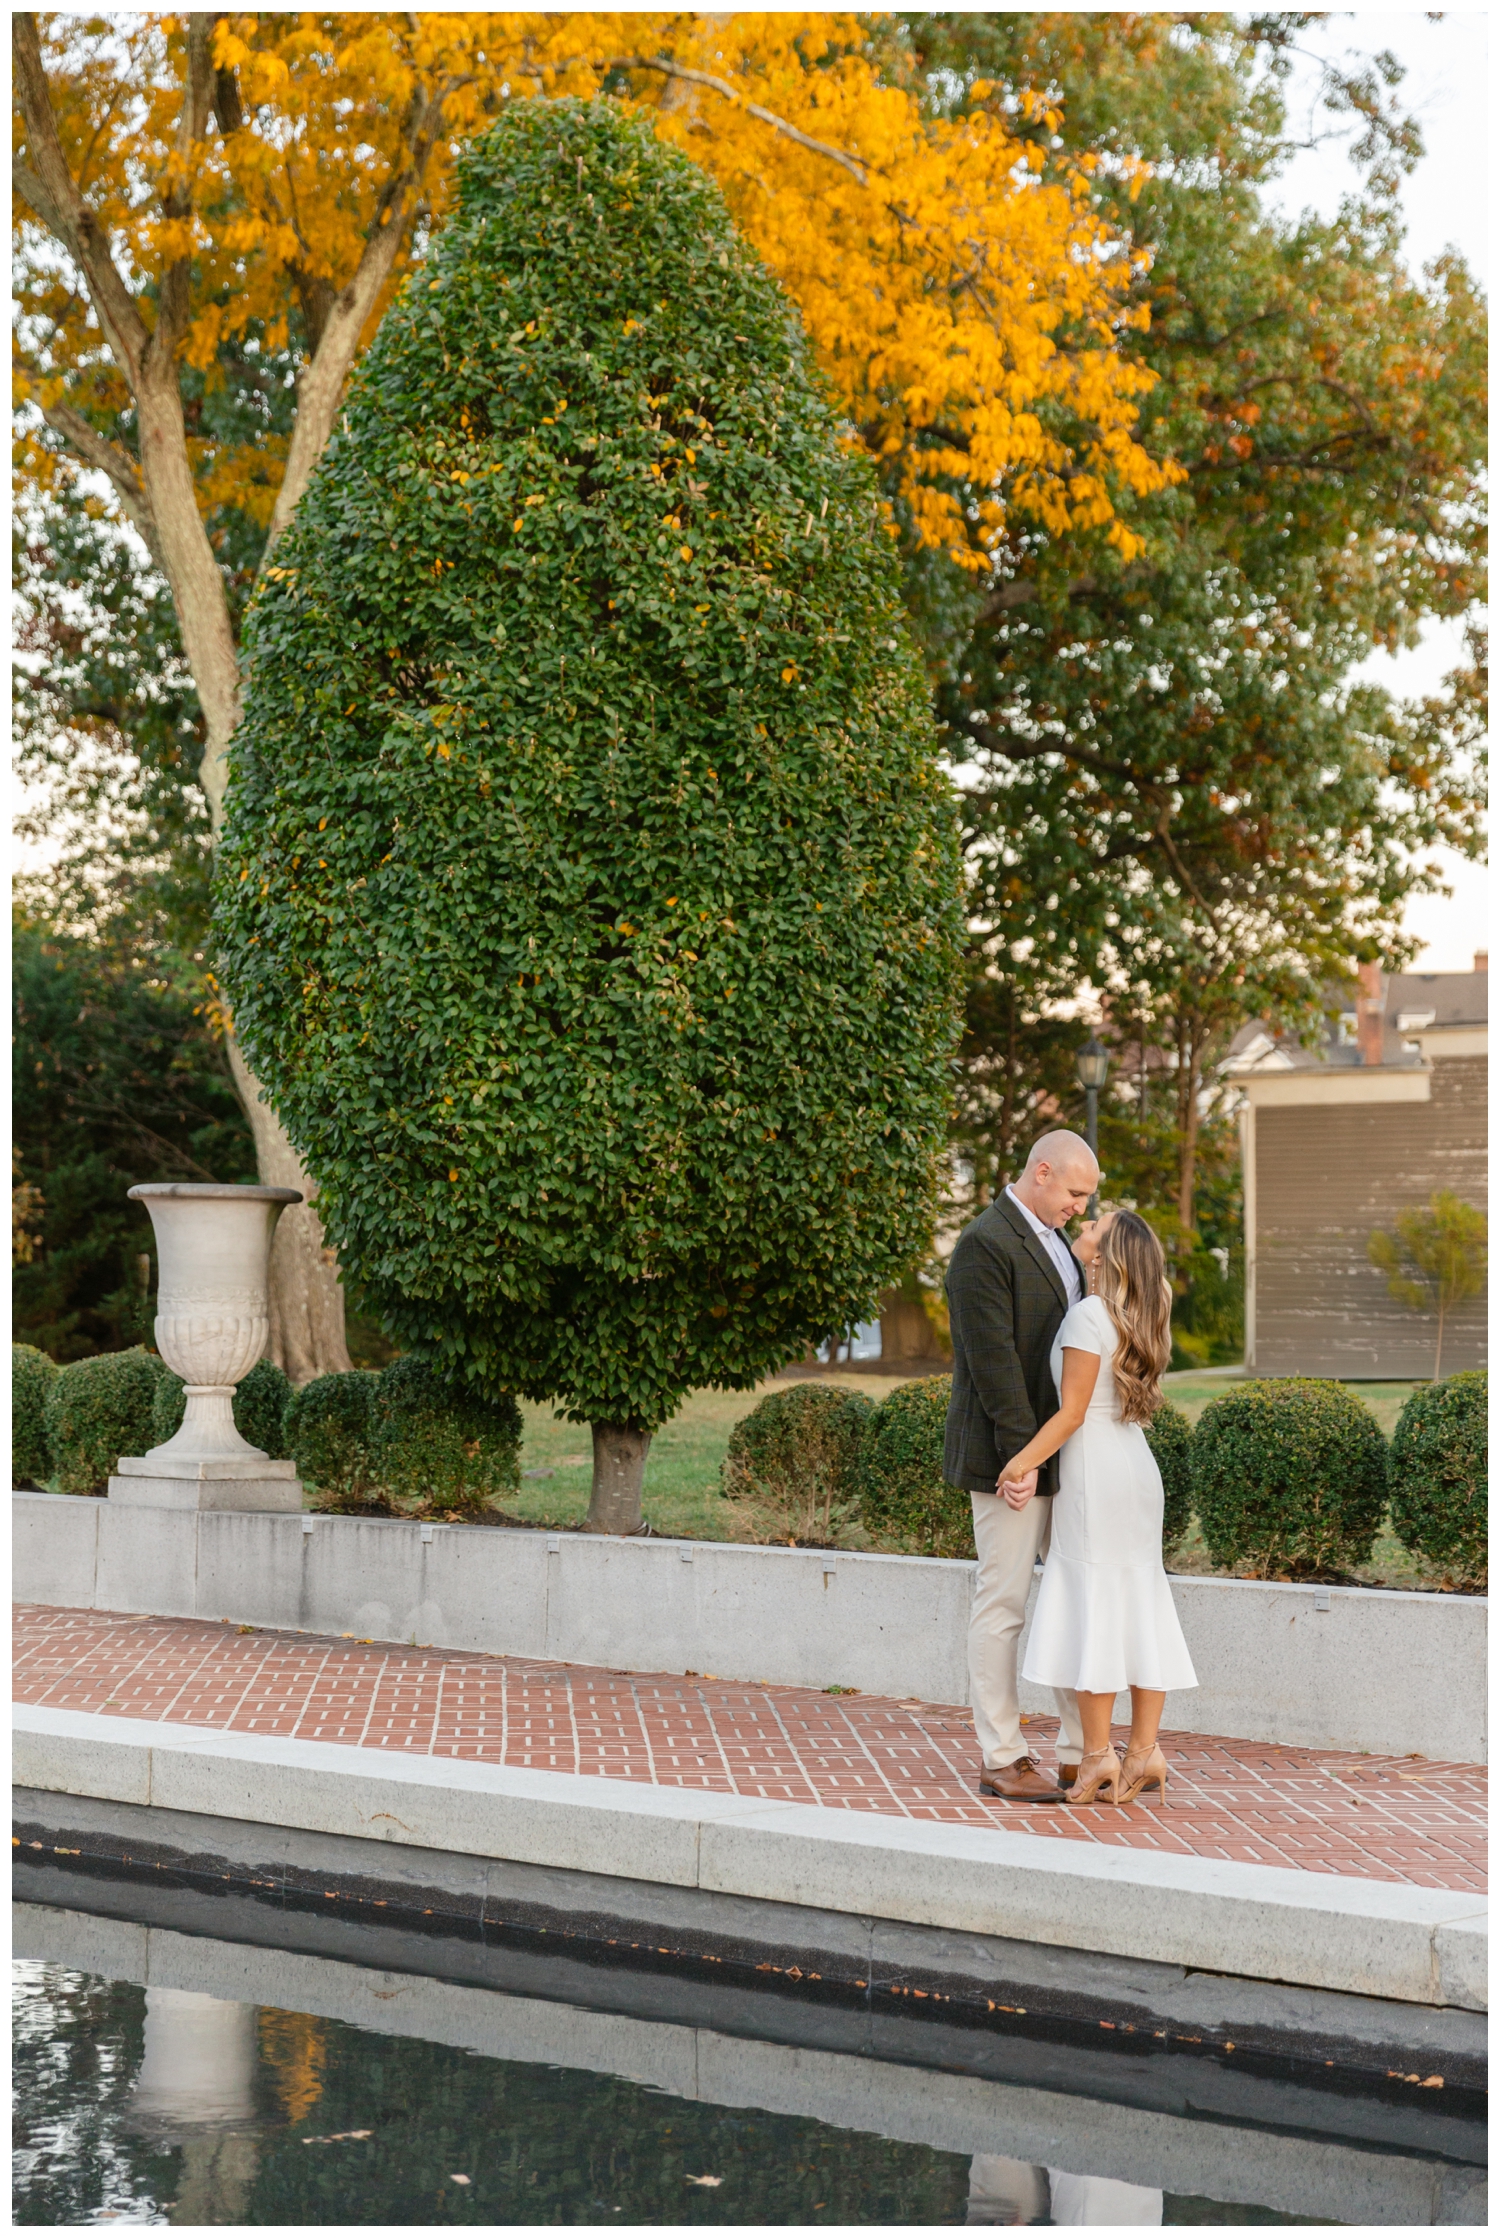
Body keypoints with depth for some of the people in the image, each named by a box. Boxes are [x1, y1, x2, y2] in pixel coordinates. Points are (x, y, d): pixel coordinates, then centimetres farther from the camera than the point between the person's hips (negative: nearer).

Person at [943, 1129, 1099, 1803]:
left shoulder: (1053, 1239, 16)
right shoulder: (985, 1244, -14)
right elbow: (992, 1357, -19)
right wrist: (1021, 1455, -21)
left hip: (1063, 1451, 9)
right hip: (1009, 1453, -9)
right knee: (1003, 1604, -1)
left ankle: (1081, 1753, 17)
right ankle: (1001, 1760, 6)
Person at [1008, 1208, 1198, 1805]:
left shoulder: (1089, 1314, -14)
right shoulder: (1135, 1316, 12)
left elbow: (1072, 1413, -16)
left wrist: (1022, 1464, -12)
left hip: (1095, 1468, -8)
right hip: (1135, 1464, 8)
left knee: (1092, 1601, -3)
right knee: (1139, 1600, 7)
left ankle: (1098, 1753, 0)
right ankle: (1145, 1751, 9)